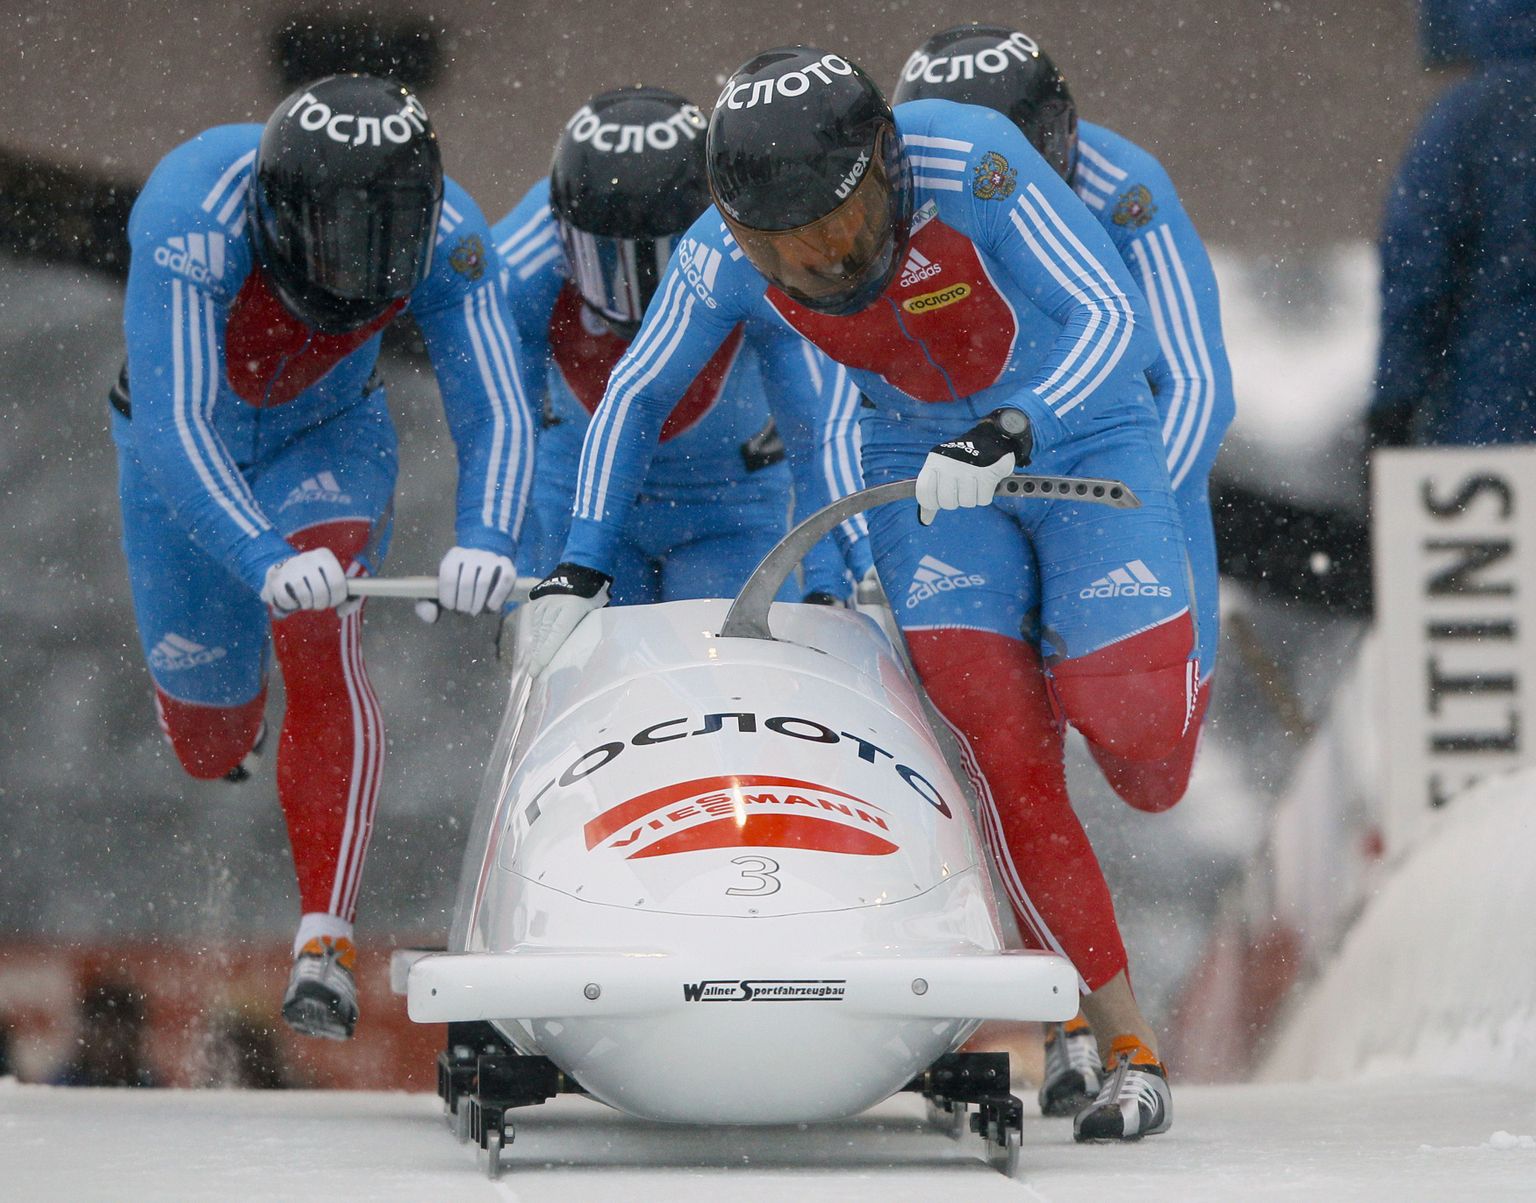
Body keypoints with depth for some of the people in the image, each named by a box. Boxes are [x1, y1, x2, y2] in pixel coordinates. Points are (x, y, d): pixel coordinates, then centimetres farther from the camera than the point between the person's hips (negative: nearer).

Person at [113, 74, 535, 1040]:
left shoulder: (445, 234, -30)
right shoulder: (192, 220, -40)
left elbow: (496, 414, -29)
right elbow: (174, 427, -43)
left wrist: (487, 540, -49)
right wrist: (265, 559, -57)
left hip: (329, 436, 0)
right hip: (185, 451, 0)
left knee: (320, 635, -30)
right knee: (211, 741, 13)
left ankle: (327, 941, -29)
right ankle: (224, 718, 54)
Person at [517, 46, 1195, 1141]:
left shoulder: (971, 162, -29)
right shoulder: (727, 258, -16)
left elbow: (1113, 317, -32)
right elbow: (634, 397, 1)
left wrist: (1013, 433, -47)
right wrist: (581, 567, -4)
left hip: (1078, 429, -3)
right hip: (924, 463, 3)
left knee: (1134, 716, -23)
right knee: (999, 738, -18)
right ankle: (1132, 1048, -10)